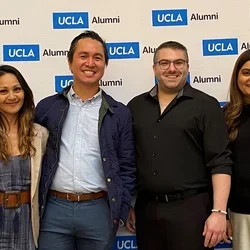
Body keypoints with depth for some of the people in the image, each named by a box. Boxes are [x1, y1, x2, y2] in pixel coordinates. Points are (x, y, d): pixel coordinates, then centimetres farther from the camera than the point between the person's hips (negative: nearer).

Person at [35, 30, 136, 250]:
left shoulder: (120, 113, 3)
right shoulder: (47, 107, 5)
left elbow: (127, 168, 4)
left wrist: (120, 212, -1)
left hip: (99, 210, 0)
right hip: (54, 209, 1)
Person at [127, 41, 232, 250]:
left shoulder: (206, 105, -2)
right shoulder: (136, 106, 9)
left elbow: (220, 162, -7)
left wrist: (219, 211, -14)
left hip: (191, 208, -3)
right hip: (147, 208, 4)